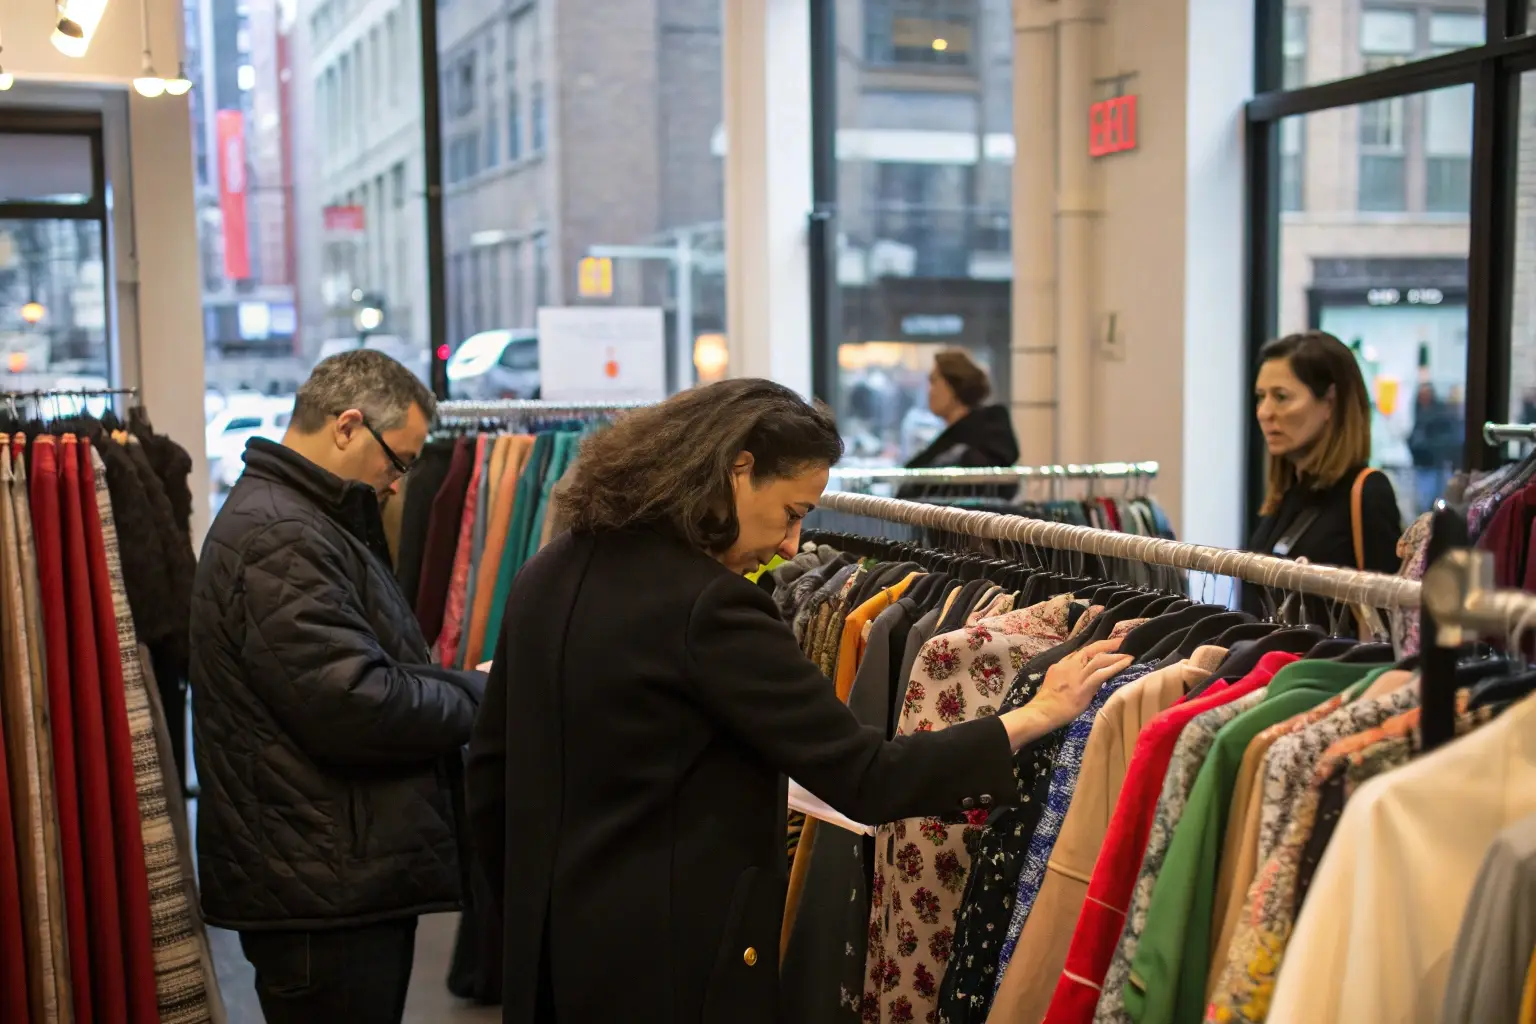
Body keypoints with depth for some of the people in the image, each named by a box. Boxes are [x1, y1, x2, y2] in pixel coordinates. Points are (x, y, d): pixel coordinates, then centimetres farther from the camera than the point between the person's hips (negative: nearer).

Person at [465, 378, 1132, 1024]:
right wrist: (1035, 716, -13)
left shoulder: (548, 575, 3)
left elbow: (489, 771, 11)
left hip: (547, 943, 8)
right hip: (677, 958, -8)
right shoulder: (709, 609, -22)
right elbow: (864, 779, -21)